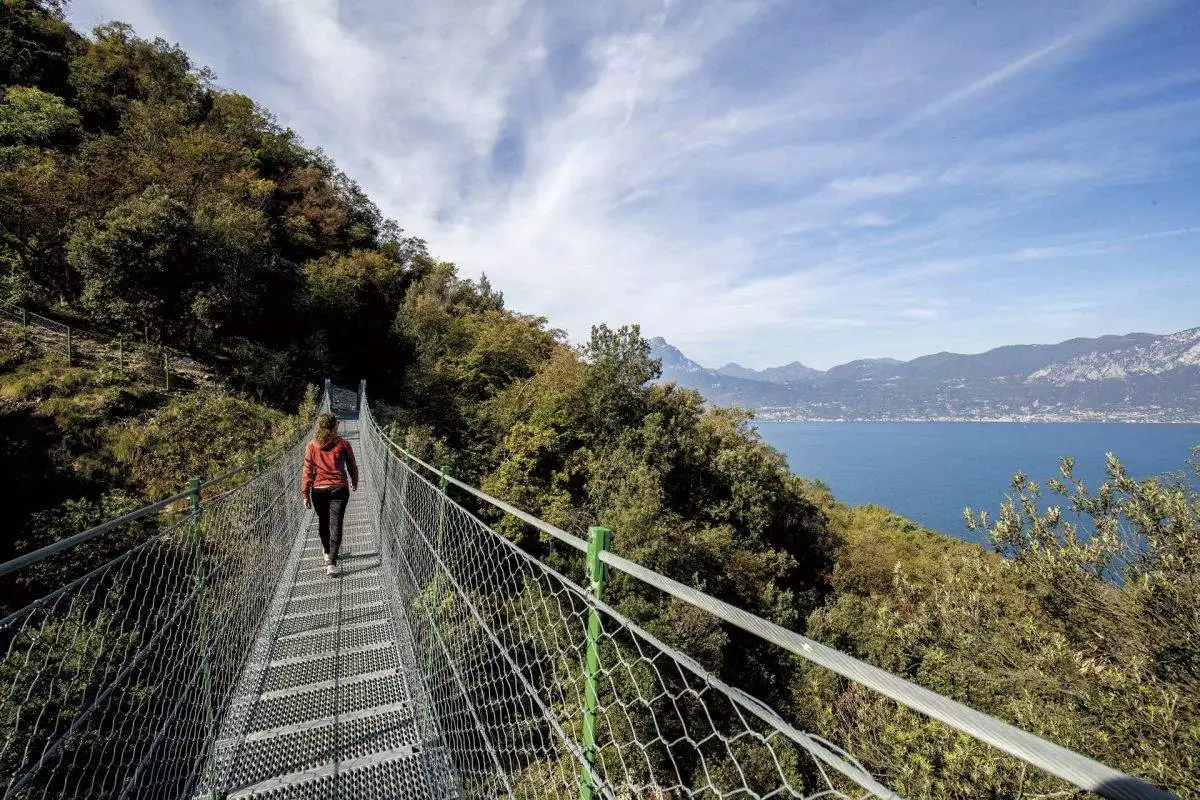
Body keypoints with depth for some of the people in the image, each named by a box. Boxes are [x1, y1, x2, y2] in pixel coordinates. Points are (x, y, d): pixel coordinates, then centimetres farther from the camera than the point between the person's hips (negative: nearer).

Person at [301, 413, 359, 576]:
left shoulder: (311, 446, -4)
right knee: (335, 525, 0)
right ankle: (331, 563, -6)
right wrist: (354, 483, 21)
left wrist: (305, 494, 3)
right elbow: (352, 466, 4)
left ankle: (327, 553, 38)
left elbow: (307, 471, -4)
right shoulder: (343, 444, -7)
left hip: (318, 490, 2)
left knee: (322, 522, 20)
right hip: (339, 489, -2)